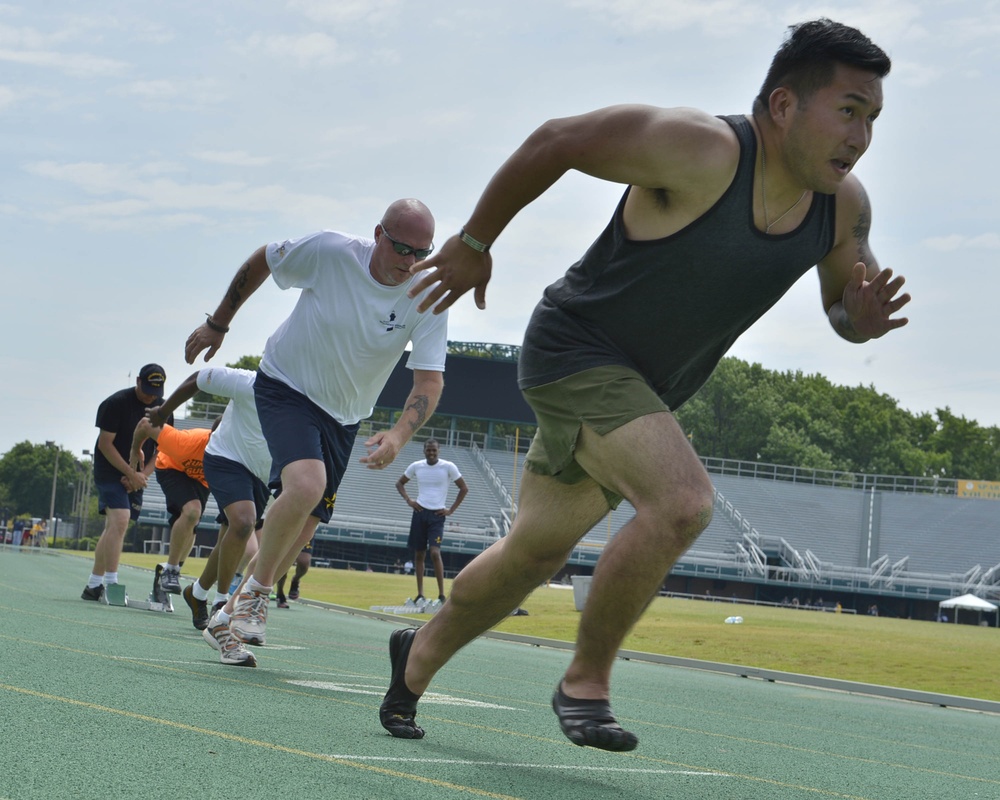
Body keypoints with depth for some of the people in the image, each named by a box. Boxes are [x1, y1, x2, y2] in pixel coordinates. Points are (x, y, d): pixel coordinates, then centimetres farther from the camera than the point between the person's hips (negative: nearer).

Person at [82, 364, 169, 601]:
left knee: (114, 529, 6)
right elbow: (105, 444, -13)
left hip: (137, 478, 6)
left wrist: (143, 474, -9)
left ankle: (93, 585, 10)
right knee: (119, 521, -22)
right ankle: (110, 583, -24)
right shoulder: (116, 404, -13)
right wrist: (131, 473, -17)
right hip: (110, 472, -6)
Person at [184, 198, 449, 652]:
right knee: (306, 484, -29)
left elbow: (430, 380, -20)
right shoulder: (329, 252, -22)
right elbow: (261, 261, -5)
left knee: (303, 523, 7)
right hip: (286, 388, -4)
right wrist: (218, 324, 4)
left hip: (343, 416, 4)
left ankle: (233, 614, 27)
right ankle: (256, 589, -8)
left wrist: (398, 436, -38)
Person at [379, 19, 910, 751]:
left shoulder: (843, 206, -8)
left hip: (641, 390, 8)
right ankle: (585, 683, -10)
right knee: (683, 502, -28)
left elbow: (841, 304, 9)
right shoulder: (699, 152, -28)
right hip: (576, 353, -8)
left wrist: (861, 319, -17)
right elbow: (555, 142, -17)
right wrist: (474, 243, -7)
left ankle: (419, 656, 43)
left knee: (534, 554, 20)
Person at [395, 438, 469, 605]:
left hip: (437, 515, -4)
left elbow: (464, 488, 1)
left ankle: (441, 595, -12)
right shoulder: (416, 466, 3)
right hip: (420, 512, 4)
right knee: (419, 555, 5)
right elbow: (400, 483, 17)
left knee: (435, 552, -16)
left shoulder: (448, 467, -5)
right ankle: (420, 595, 12)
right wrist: (408, 500, 1)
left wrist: (451, 510, -4)